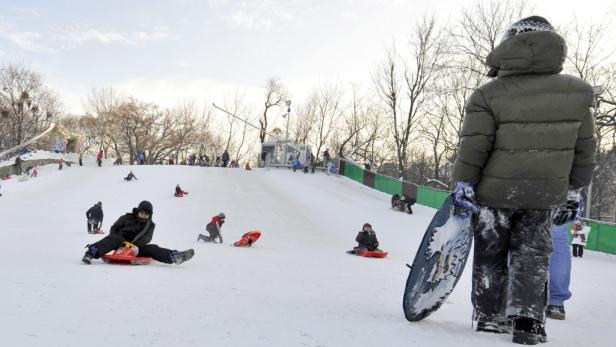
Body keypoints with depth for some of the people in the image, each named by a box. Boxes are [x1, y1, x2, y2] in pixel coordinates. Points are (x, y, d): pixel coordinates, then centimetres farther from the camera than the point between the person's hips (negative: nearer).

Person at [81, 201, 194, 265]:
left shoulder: (150, 225, 12)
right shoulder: (127, 218, 9)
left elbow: (147, 238, -6)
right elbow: (114, 228, 11)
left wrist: (135, 244, -25)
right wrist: (114, 240, -9)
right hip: (121, 241, -1)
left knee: (151, 248, -24)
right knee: (113, 239, -34)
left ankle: (174, 256, -45)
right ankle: (92, 252, -56)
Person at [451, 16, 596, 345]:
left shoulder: (488, 96, -13)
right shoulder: (577, 93, 0)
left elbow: (472, 148, -15)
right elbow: (584, 149, 7)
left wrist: (462, 185, -6)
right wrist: (573, 190, 16)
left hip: (494, 193, -2)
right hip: (545, 194, 2)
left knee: (490, 257, 14)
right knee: (532, 255, 14)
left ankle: (489, 317, 23)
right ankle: (528, 320, 4)